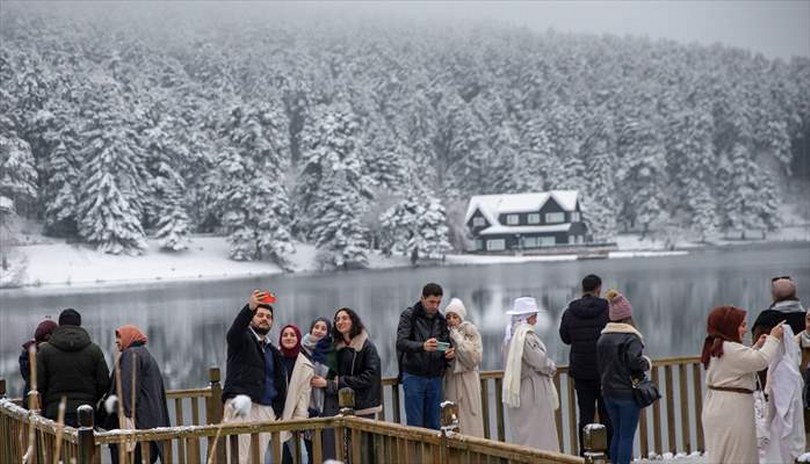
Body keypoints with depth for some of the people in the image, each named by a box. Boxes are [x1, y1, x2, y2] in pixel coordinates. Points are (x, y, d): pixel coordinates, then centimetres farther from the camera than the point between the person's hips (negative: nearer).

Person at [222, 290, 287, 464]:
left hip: (265, 411, 6)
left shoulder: (274, 352, 24)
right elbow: (236, 327, -19)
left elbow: (281, 385, 23)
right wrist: (250, 307, -38)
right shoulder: (242, 339, 6)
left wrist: (276, 412, 9)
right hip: (241, 407, -6)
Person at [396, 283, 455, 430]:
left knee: (433, 425, 6)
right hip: (414, 376, -5)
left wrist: (449, 353, -8)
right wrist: (422, 346, -35)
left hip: (435, 377, 5)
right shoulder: (409, 315, -3)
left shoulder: (441, 320, 12)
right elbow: (401, 342, -16)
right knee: (415, 425, -5)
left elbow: (446, 345, 17)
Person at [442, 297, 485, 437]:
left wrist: (458, 339, -12)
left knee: (468, 419, -3)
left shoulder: (471, 332, -2)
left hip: (467, 382, -3)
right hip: (450, 382, 3)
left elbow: (474, 359, -13)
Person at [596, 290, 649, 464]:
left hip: (608, 392, 6)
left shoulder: (602, 338, 6)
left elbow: (600, 364, 10)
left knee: (617, 433, 17)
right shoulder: (630, 337, -14)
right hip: (628, 392, -6)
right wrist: (647, 363, -6)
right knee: (627, 436, 0)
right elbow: (635, 361, -25)